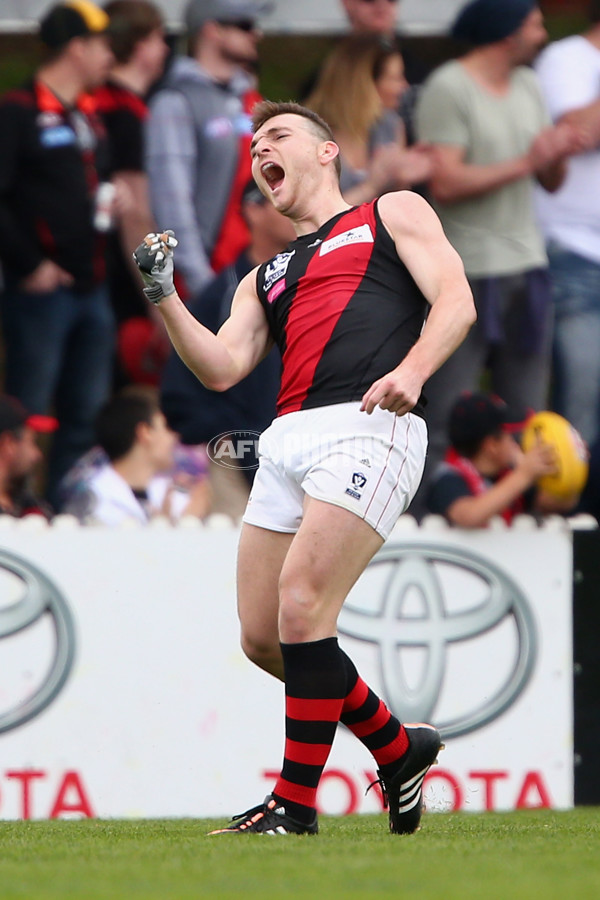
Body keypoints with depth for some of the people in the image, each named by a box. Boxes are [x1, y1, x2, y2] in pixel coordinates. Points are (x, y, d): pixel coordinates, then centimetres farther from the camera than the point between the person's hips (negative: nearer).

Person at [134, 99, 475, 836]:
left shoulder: (392, 215, 16)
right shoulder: (266, 277, 31)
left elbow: (455, 300, 2)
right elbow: (222, 368, 17)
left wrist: (412, 369, -17)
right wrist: (164, 299, 5)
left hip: (366, 427, -7)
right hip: (288, 438, 7)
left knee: (302, 608, -18)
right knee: (263, 638, 2)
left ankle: (296, 804, -12)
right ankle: (398, 749, 21)